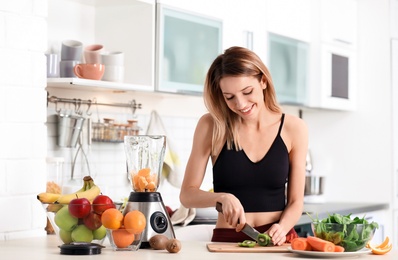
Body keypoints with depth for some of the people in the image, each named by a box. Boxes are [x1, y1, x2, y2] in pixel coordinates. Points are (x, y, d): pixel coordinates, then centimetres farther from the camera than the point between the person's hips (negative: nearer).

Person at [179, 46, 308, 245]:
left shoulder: (293, 128, 1)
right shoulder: (211, 126, -1)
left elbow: (295, 201, 6)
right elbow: (187, 194, 2)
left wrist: (282, 228, -13)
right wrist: (222, 198, -16)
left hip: (278, 243, 2)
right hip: (226, 242, -2)